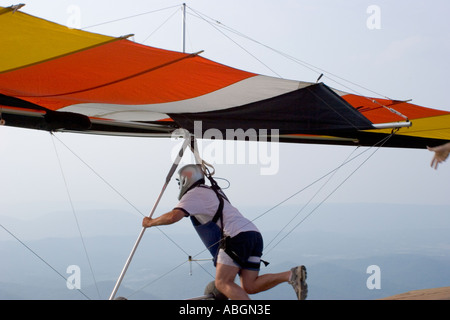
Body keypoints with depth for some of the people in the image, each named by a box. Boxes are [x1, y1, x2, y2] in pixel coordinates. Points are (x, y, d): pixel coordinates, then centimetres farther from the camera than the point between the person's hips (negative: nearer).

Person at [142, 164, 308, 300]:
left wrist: (150, 222, 4)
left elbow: (174, 216, -11)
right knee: (249, 287, 4)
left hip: (237, 236, -9)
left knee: (222, 283, -7)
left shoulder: (193, 194, 4)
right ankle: (291, 274, -12)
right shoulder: (213, 191, 31)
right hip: (255, 234, 9)